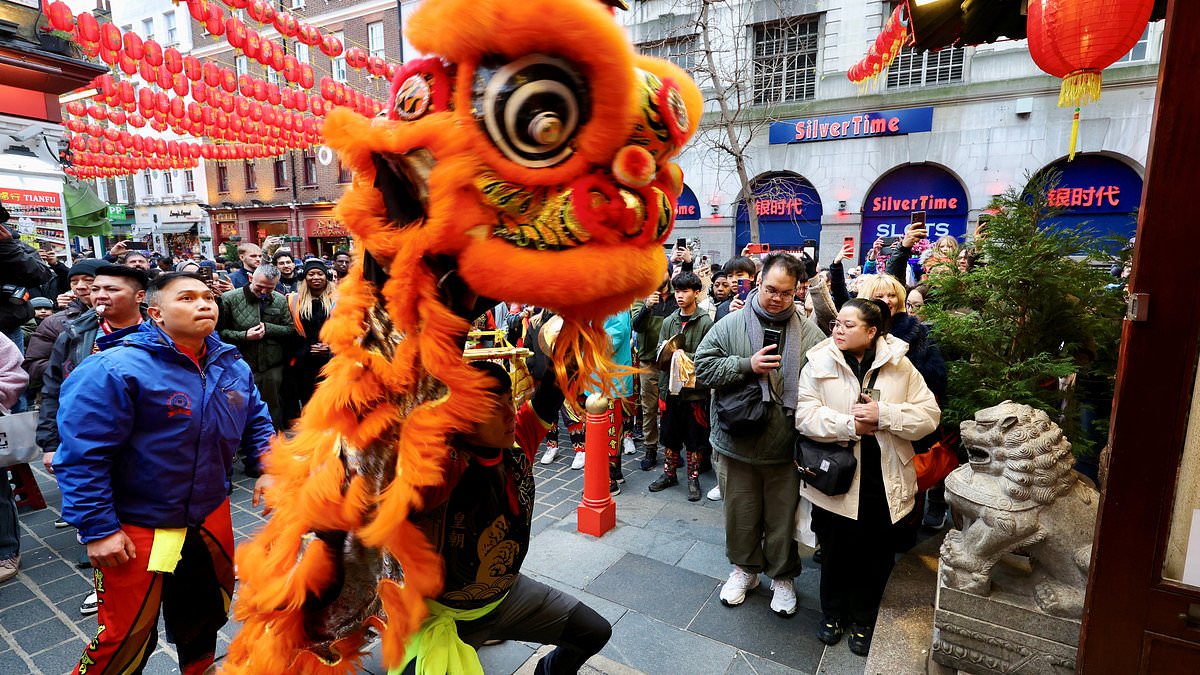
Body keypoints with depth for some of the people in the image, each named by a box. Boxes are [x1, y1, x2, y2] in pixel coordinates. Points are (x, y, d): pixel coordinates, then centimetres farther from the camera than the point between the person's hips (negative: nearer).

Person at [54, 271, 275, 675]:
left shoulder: (232, 366, -1)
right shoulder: (116, 368, -22)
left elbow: (256, 422, 11)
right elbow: (83, 455, -20)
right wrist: (97, 528, -18)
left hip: (212, 517, 6)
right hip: (136, 530, -6)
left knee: (207, 611, 25)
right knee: (125, 640, 8)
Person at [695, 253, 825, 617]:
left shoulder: (810, 334, -2)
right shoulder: (730, 325, -4)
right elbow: (704, 366, -6)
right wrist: (747, 365, -19)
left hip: (787, 447, 0)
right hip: (737, 444, 0)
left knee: (783, 517, 16)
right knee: (741, 514, 17)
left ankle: (783, 576, 39)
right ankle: (744, 568, 40)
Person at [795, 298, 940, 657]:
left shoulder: (899, 365, -3)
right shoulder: (819, 363, -7)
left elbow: (929, 415, -6)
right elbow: (806, 416, -13)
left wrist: (883, 415, -19)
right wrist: (849, 425, -23)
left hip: (883, 482, 1)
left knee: (875, 554, 16)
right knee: (835, 550, 15)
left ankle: (863, 619, 39)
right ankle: (833, 613, 39)